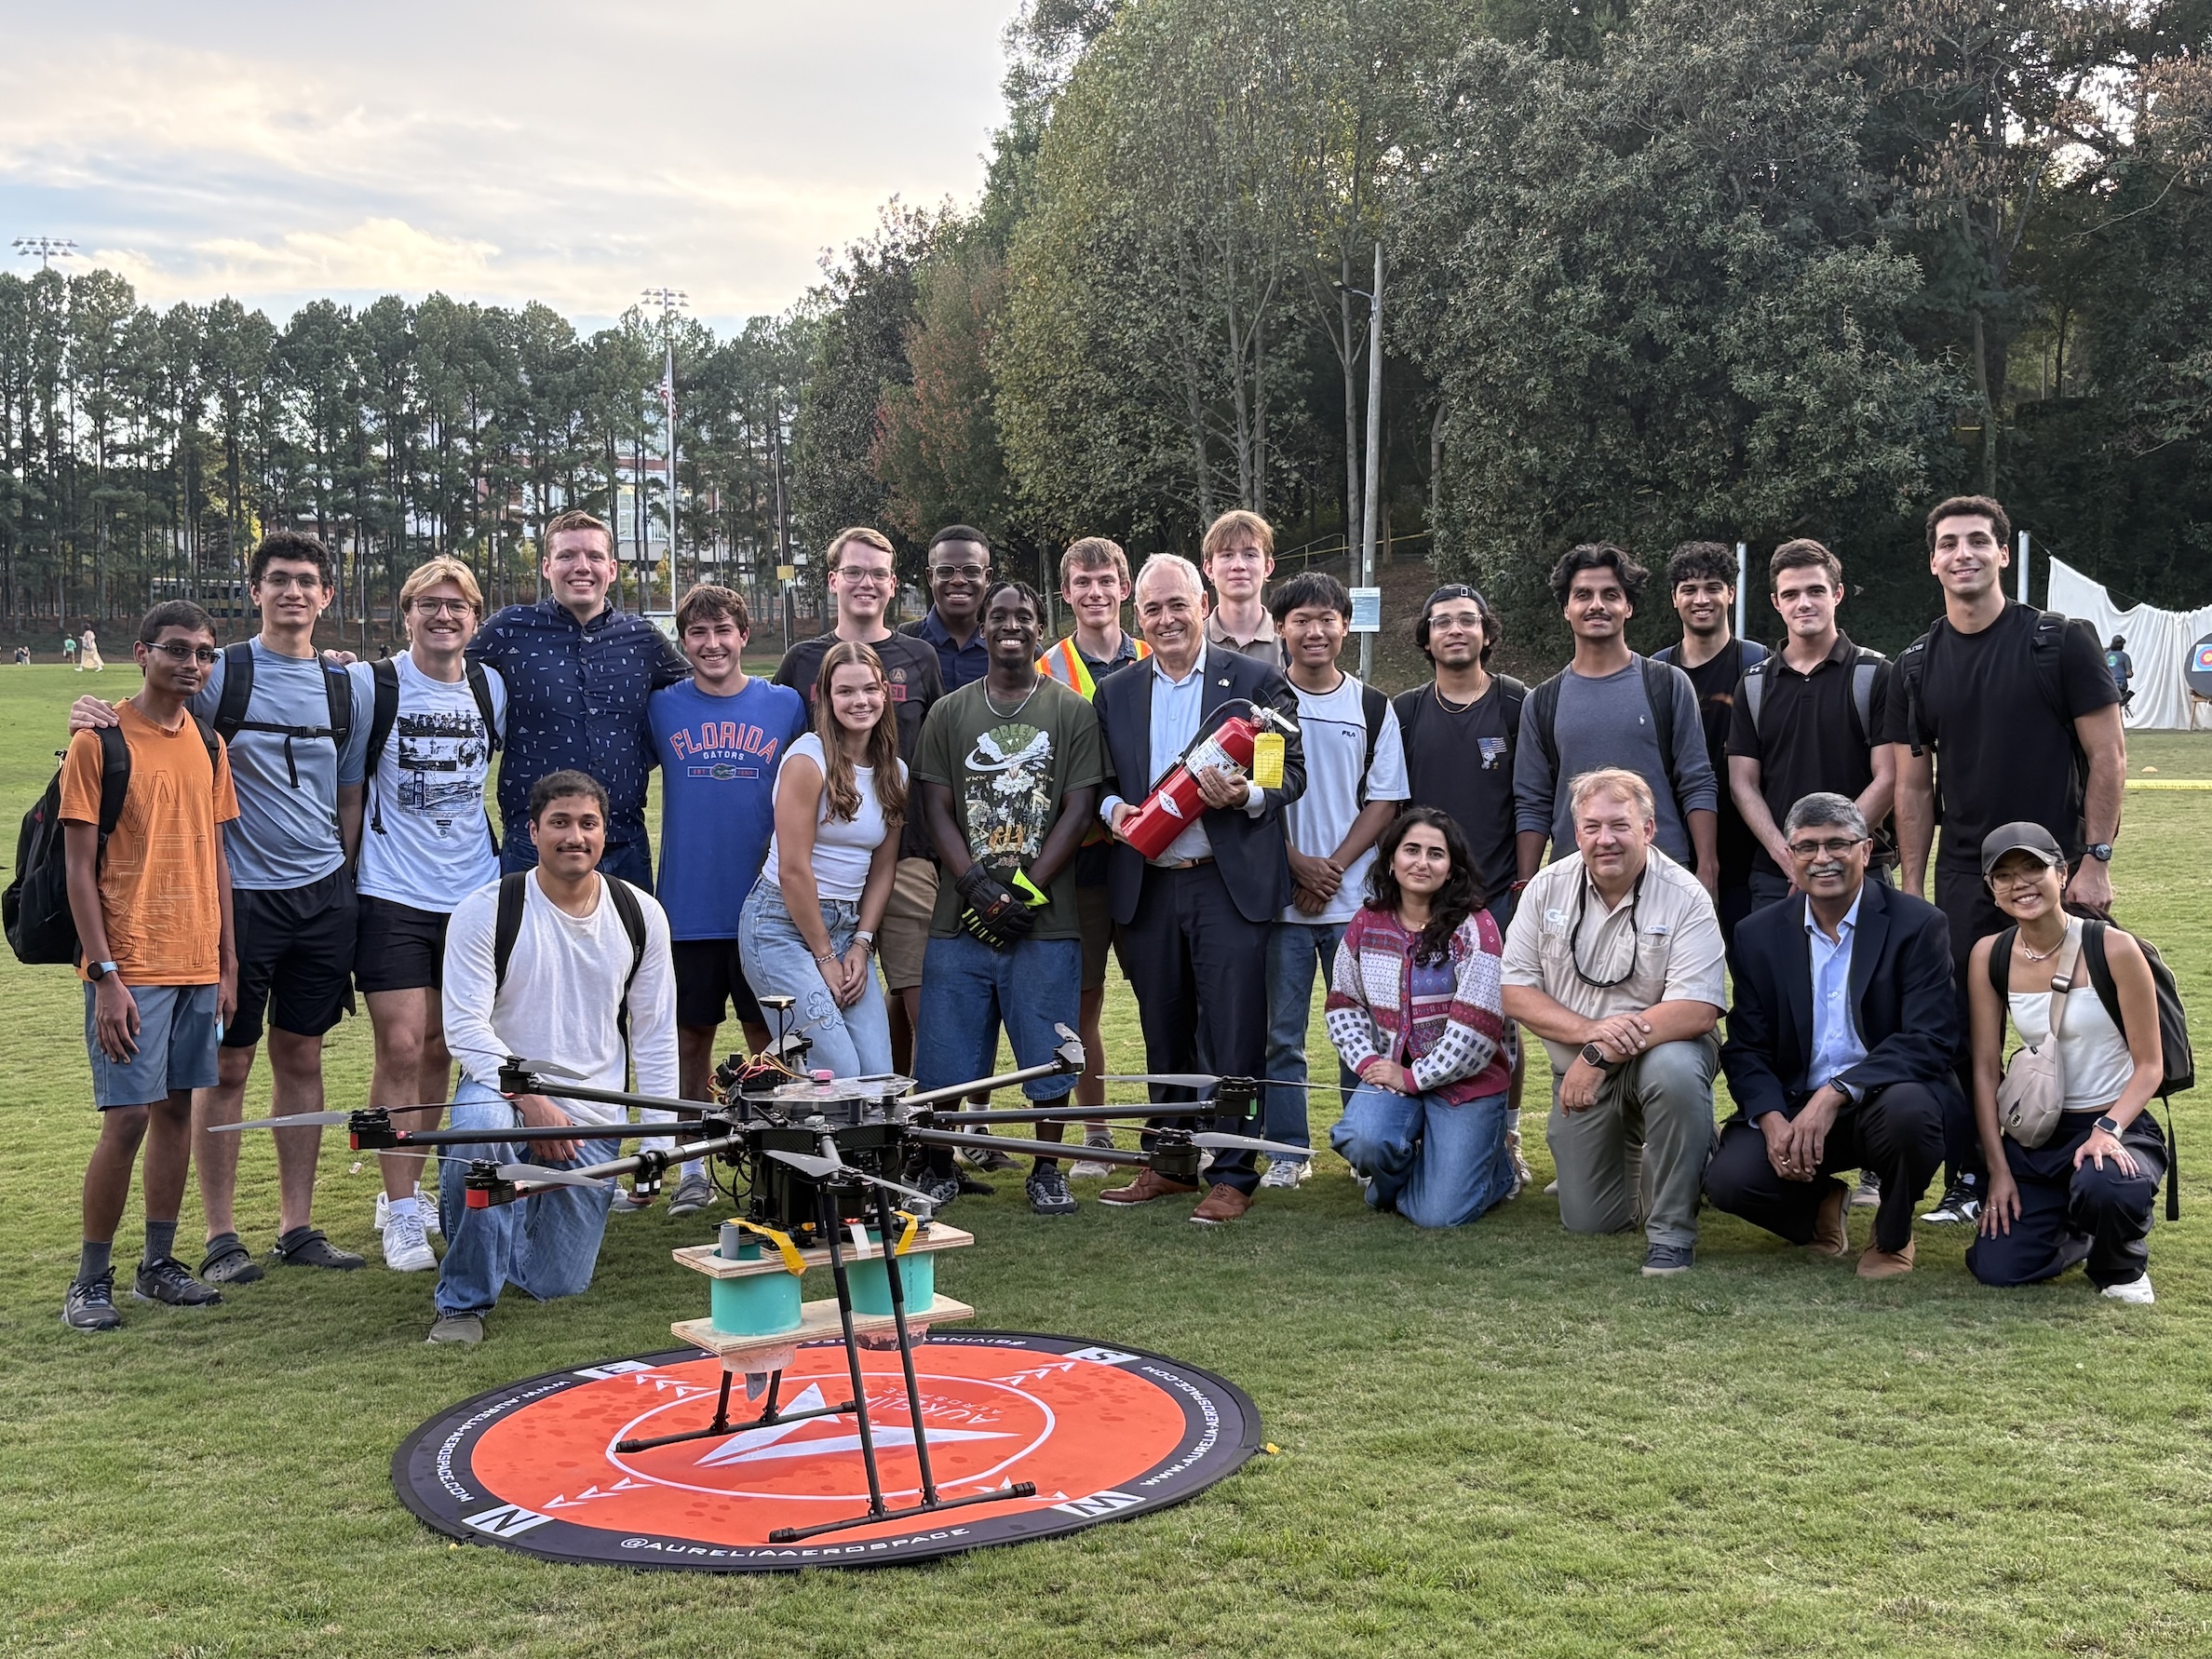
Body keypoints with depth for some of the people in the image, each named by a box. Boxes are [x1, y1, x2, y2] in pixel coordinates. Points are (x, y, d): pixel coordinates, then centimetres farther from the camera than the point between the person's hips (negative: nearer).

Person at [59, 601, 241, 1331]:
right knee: (128, 1117, -7)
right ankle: (91, 1280, 7)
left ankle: (158, 1263, 20)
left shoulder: (209, 745, 10)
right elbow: (79, 871, -9)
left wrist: (228, 965, 11)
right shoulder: (99, 742, -7)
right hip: (130, 969, -6)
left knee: (177, 1107, 9)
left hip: (198, 967, 6)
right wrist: (105, 976, -14)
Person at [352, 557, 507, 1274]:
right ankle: (402, 1214, 0)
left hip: (473, 891, 4)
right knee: (400, 1047, -8)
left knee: (439, 1048, 10)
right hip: (394, 893, -4)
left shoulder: (492, 687, 6)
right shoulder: (371, 684, -6)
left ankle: (406, 1190, 25)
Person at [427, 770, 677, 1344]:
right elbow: (464, 1026, -14)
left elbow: (655, 1035, 5)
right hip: (503, 1086, -2)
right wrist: (531, 1101, -26)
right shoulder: (485, 910, -10)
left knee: (558, 1285, 1)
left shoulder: (640, 914, 0)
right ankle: (463, 1300, -18)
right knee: (479, 1126, -39)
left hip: (592, 1117, 2)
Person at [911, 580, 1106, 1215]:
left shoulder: (1071, 711, 5)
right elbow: (937, 810, 5)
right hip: (961, 918, 1)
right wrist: (977, 885, -10)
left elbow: (1079, 810, -1)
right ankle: (940, 1169, 20)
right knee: (946, 1055, 4)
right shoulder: (949, 713, 10)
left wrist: (1026, 890, -10)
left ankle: (1047, 1170, 19)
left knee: (1048, 1053, 3)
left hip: (1045, 920, -1)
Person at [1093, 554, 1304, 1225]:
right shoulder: (1114, 695, 13)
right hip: (1146, 886, 4)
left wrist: (1246, 795, -21)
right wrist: (1113, 808, -8)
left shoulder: (1258, 682, 2)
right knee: (1164, 1036, 12)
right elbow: (1101, 784, 14)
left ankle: (1233, 1175, 5)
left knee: (1232, 1037, -4)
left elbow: (1291, 772, -2)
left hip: (1230, 884, -4)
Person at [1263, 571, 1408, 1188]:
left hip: (1355, 896, 1)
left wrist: (1335, 867, -7)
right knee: (1282, 1032, 3)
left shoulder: (1373, 708, 7)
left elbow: (1384, 801, 5)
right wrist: (1299, 864, -9)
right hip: (1281, 898, -1)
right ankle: (1287, 1149, 12)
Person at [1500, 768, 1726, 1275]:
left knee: (1675, 1069, -39)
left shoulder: (1685, 897, -14)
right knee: (1588, 1222, 3)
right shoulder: (1548, 888, -4)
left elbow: (1697, 1010, -23)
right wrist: (1589, 1031, -22)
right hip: (1579, 1068, 3)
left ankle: (1672, 1232, -21)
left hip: (1661, 1049, -3)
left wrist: (1601, 1054, -26)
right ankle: (1631, 1148, 38)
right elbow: (1516, 994, -5)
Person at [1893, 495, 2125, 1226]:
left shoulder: (2061, 642, -4)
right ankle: (1968, 1183, 15)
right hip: (1963, 877, 4)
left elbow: (2108, 754, -5)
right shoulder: (1916, 667, 8)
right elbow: (1914, 785, 10)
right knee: (1961, 1034, 5)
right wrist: (1911, 887, 5)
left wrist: (2095, 861, -11)